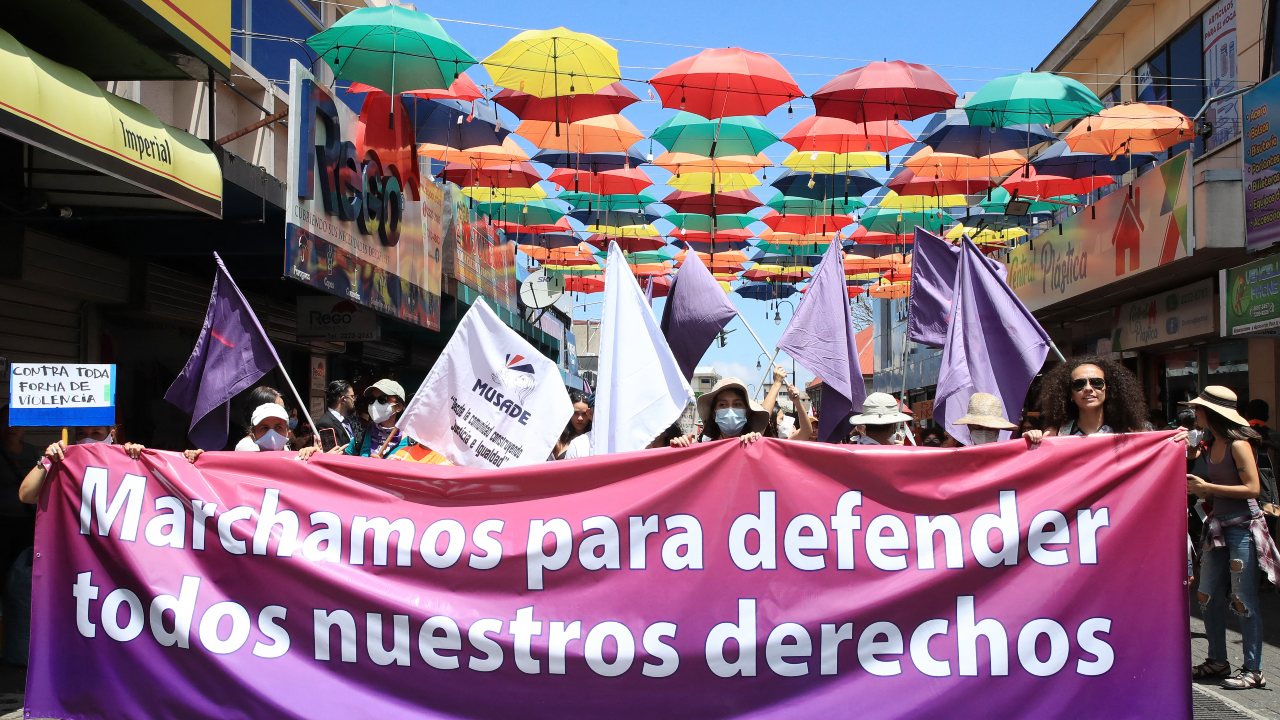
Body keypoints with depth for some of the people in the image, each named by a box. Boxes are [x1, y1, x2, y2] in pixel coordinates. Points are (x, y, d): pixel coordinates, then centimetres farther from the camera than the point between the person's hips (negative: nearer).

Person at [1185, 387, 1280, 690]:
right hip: (1219, 527, 8)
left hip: (1244, 527, -8)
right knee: (1208, 597, 9)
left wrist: (1207, 487, -17)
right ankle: (1217, 661, 20)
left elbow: (1252, 488, -18)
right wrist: (1197, 488, 3)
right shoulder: (1212, 445, 11)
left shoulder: (1238, 444, -13)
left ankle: (1253, 670, 6)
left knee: (1243, 600, -3)